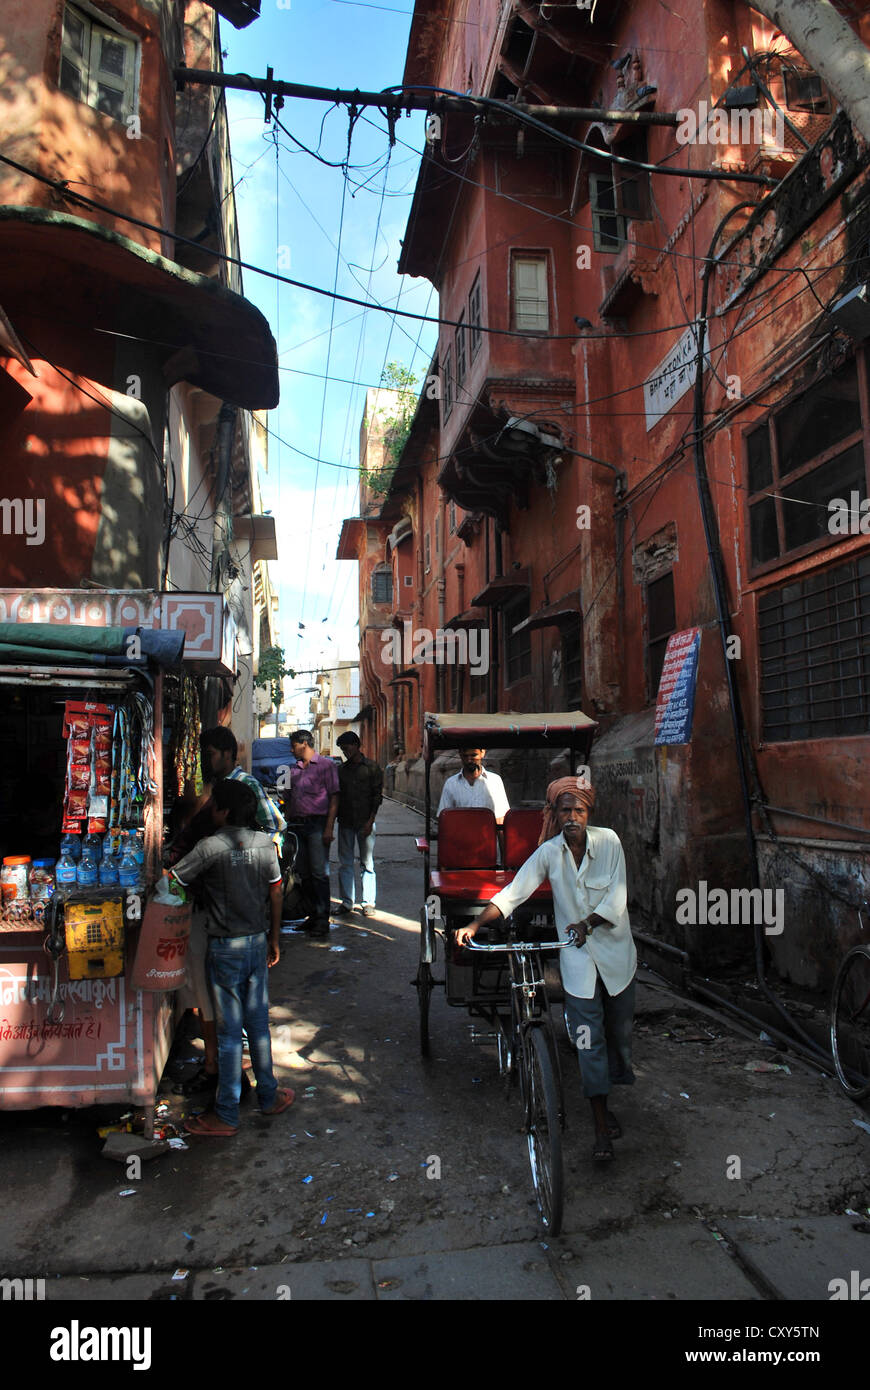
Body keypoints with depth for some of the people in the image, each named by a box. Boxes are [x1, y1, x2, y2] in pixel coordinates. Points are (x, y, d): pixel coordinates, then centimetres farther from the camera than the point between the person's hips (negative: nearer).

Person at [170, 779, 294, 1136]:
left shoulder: (211, 846, -17)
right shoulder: (265, 843, -1)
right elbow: (275, 895, 5)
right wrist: (274, 940, 15)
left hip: (225, 947, -5)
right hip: (258, 942, 5)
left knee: (229, 1031, 4)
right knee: (258, 1023, 17)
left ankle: (226, 1115, 15)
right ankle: (268, 1096, 29)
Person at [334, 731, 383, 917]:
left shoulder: (371, 768, 1)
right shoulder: (341, 770, 13)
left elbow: (377, 795, -2)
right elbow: (336, 796, 15)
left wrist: (370, 821, -9)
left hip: (365, 822, -4)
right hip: (345, 822, 4)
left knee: (367, 863, 0)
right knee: (344, 863, 4)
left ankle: (368, 902, 5)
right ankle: (346, 902, 11)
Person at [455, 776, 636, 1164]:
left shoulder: (608, 841, -8)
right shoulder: (549, 852, -8)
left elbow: (616, 898, -11)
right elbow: (512, 893, -12)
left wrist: (588, 923, -27)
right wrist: (475, 925, -23)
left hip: (615, 951, 1)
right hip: (577, 960, -1)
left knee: (619, 1029, 14)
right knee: (588, 1041, 0)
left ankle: (616, 1084, 40)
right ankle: (602, 1127, 9)